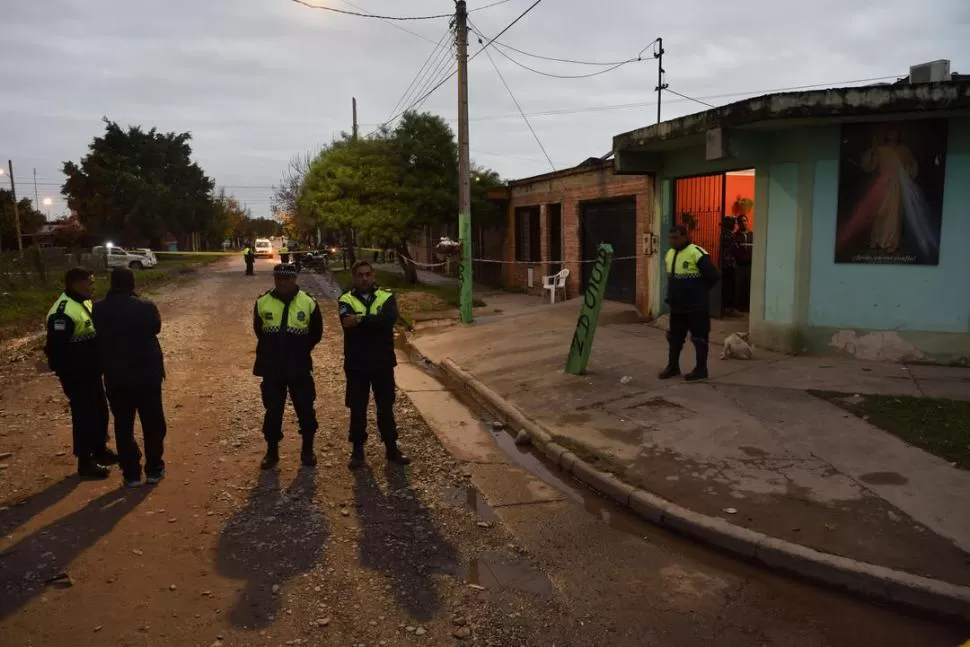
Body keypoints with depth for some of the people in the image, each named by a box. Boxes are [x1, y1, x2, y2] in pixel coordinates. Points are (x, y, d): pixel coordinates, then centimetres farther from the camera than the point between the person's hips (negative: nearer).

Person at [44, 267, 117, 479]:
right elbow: (57, 349, -25)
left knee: (100, 412, 19)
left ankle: (100, 450, 36)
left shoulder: (84, 303, 9)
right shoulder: (63, 312, -24)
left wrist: (99, 363, 17)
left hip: (91, 372, 10)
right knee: (85, 416, -1)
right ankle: (85, 462, 10)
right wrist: (68, 376, -21)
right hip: (76, 376, -10)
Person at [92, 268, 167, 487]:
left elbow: (98, 337, 6)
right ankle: (153, 469, 20)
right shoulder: (145, 307, -14)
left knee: (123, 426, 12)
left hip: (115, 377, 2)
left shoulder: (99, 310, -8)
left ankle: (131, 473, 18)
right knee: (152, 423, 13)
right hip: (147, 374, -2)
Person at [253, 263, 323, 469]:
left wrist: (300, 350, 4)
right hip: (271, 369, 1)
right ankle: (272, 451, 24)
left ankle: (308, 449, 24)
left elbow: (316, 333, 6)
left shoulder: (308, 303, -6)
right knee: (273, 411, 9)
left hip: (299, 368, -1)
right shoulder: (262, 303, -3)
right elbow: (259, 331, 13)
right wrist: (275, 350, 12)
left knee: (305, 409, 7)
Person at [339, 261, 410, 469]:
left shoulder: (386, 297, 0)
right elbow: (347, 322, -24)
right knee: (357, 408, 8)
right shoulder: (346, 300, -2)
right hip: (356, 364, -1)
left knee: (386, 406, 11)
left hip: (383, 362, 1)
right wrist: (375, 321, -33)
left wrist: (360, 320, -27)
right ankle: (357, 449, 22)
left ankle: (391, 448, 24)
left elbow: (390, 319, -22)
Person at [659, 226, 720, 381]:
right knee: (674, 338, 14)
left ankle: (701, 369, 14)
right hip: (676, 306, 8)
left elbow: (713, 277, -17)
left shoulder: (697, 253, -18)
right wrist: (673, 294, 12)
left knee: (699, 338, 4)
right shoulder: (670, 254, 8)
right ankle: (673, 366, 26)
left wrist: (699, 292, -5)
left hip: (696, 307, -7)